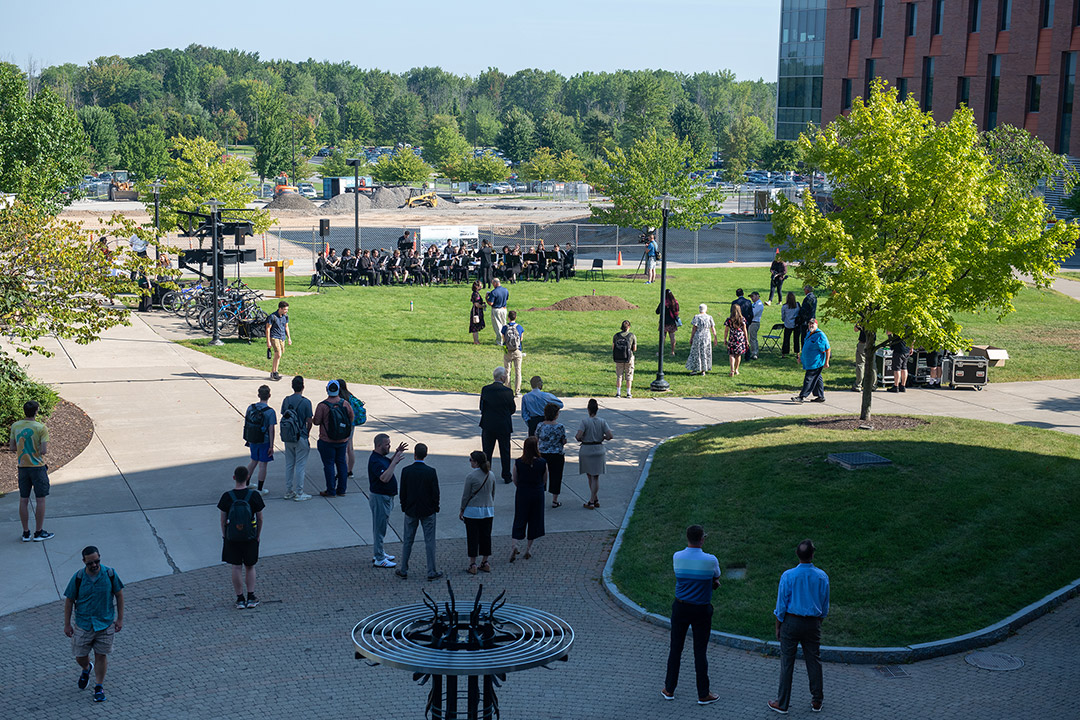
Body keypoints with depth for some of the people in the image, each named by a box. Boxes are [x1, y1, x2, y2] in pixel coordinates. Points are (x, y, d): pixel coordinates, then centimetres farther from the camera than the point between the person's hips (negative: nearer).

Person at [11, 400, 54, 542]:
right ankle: (39, 533, 9)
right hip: (37, 466, -5)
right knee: (40, 500, 5)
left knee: (23, 500, 10)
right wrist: (43, 450, 3)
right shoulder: (41, 428, -14)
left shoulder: (15, 426, 0)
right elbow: (44, 450, -18)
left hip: (22, 466, 5)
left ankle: (26, 533, 15)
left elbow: (13, 448, 4)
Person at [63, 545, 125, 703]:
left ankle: (99, 687, 20)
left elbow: (119, 595, 0)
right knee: (80, 656, 8)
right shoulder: (78, 577, -12)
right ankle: (86, 669, 43)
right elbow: (69, 600, -2)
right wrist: (67, 624, -1)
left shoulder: (110, 574, -11)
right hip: (83, 624, 1)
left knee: (101, 655, 4)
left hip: (105, 623, 0)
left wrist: (120, 619, 1)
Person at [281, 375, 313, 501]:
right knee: (300, 465, 2)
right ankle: (299, 493, 6)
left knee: (289, 465, 14)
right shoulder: (306, 402, -14)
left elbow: (283, 417, 6)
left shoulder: (286, 400, 1)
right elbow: (309, 421, -9)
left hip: (287, 438, 5)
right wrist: (307, 434, 9)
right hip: (301, 438, -5)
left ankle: (288, 492, 19)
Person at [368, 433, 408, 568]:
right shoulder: (375, 461, -25)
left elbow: (388, 463, 27)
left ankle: (378, 553, 32)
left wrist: (396, 453, 10)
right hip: (379, 497, -10)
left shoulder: (381, 457, 7)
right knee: (379, 528, -3)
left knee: (381, 527, 20)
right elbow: (384, 478, -35)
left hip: (386, 497, 10)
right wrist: (395, 462, -33)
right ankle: (379, 559, 4)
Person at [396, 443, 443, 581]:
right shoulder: (431, 471, -13)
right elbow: (436, 493, -9)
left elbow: (402, 493, -3)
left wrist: (404, 508, 10)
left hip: (411, 512, 1)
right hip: (428, 512, -1)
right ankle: (431, 572, 8)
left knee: (407, 541, 13)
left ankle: (403, 571, 19)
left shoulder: (406, 471, -10)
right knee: (429, 542, 6)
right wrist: (435, 508, 6)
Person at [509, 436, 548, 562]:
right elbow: (544, 481, 0)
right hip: (537, 494, 0)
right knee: (534, 521, 14)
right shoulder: (542, 463, -12)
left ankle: (514, 545, -9)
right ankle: (528, 550, 20)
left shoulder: (518, 462, -11)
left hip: (522, 494, 0)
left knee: (519, 520, 10)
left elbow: (515, 481, -1)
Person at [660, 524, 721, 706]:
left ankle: (669, 690, 20)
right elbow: (716, 576, 7)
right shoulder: (710, 560, -16)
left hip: (681, 608, 2)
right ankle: (703, 695, 13)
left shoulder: (677, 557, -6)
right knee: (700, 652, 5)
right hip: (702, 610, -2)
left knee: (675, 648, 12)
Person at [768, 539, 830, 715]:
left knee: (787, 662, 3)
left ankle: (782, 703, 8)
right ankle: (816, 701, 21)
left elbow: (781, 604, -7)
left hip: (791, 621, -3)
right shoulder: (821, 576, -4)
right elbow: (825, 606, 6)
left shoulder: (788, 576, -13)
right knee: (814, 661, 12)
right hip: (813, 624, 3)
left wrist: (778, 627, 3)